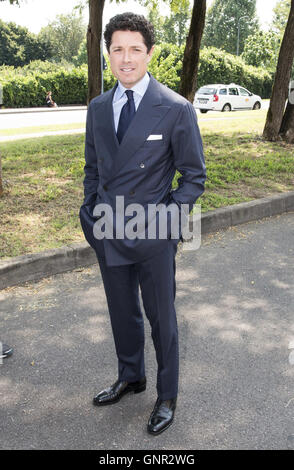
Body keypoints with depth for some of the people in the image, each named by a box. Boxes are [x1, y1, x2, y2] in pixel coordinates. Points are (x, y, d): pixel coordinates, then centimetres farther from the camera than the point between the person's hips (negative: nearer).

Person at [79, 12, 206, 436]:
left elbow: (194, 176, -5)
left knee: (161, 318, 11)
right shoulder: (97, 108, 6)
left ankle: (167, 396, 34)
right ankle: (130, 377, 45)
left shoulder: (176, 109, -9)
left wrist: (164, 217, -14)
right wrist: (91, 215, 7)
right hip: (109, 234, 5)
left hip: (153, 237, -4)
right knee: (122, 313, 20)